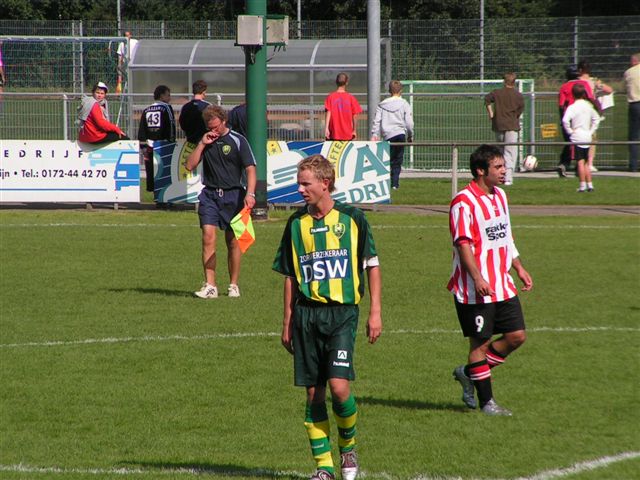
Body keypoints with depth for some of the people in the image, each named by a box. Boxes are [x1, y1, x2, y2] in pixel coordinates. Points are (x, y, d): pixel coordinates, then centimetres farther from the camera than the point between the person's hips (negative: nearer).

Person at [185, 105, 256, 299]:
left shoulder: (238, 141, -2)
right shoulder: (205, 141, 10)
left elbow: (250, 168, -6)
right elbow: (190, 166, 5)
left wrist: (250, 193, -19)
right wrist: (202, 144, -5)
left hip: (233, 195, -2)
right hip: (210, 195, 2)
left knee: (233, 241, 2)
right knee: (208, 236, -11)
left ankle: (233, 285, 14)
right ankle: (210, 286, -12)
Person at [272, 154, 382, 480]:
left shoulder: (352, 218, -1)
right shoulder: (297, 223, 7)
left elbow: (372, 266, 6)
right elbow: (290, 276, 13)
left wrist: (375, 312, 1)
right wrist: (287, 322, 11)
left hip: (342, 312, -3)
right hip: (306, 314, 3)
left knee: (339, 385, -15)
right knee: (313, 392, 2)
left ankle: (348, 444, 11)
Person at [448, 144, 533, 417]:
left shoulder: (500, 195, 13)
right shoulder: (464, 202, -14)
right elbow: (463, 244, -19)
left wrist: (519, 268, 21)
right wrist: (477, 277, -26)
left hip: (503, 285, 8)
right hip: (475, 289, -8)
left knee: (517, 336, 5)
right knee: (481, 342, -1)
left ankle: (468, 373, 21)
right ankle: (486, 401, 9)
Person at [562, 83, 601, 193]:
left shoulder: (572, 107, -11)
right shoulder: (589, 106, 8)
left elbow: (565, 120, -26)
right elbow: (596, 118, 21)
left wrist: (569, 131, -12)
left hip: (577, 137, -6)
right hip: (587, 137, 6)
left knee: (580, 162, -6)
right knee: (586, 163, 14)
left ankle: (583, 185, -8)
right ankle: (589, 184, 12)